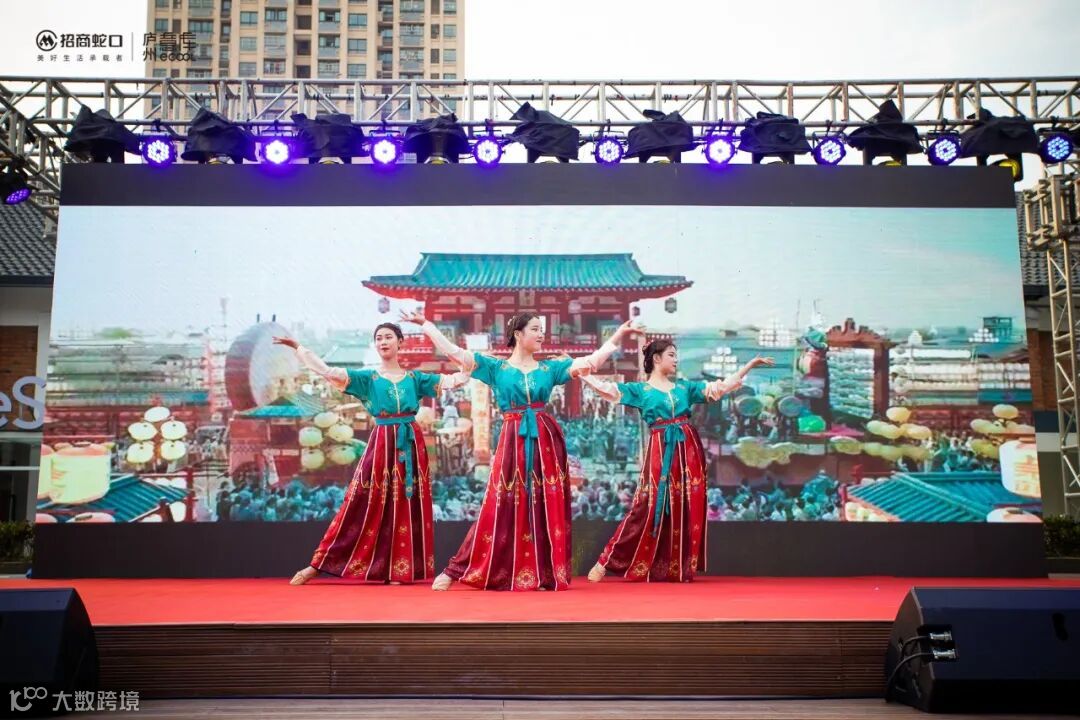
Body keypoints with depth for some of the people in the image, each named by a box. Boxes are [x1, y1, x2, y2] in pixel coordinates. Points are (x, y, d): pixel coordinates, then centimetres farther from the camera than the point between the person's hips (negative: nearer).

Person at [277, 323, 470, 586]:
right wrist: (298, 347, -8)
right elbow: (327, 371, -5)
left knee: (408, 507, 2)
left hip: (412, 445, 2)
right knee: (365, 504, -3)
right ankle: (318, 564, 3)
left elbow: (450, 381, 9)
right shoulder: (367, 378, 4)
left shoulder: (414, 378, 10)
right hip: (381, 445, -2)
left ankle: (400, 569, 10)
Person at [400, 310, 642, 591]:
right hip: (512, 442, -3)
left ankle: (544, 574, 11)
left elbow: (593, 360, 14)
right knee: (502, 506, -4)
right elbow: (454, 352, 1)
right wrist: (425, 323, -1)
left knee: (548, 507, 2)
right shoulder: (496, 367, 5)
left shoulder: (551, 367, 11)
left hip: (546, 440, 3)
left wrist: (619, 335, 12)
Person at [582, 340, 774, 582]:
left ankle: (679, 568, 11)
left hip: (688, 449, 4)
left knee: (686, 509, 2)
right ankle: (606, 562, -1)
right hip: (660, 451, -4)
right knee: (648, 506, -8)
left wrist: (750, 364, 15)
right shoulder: (640, 389, 5)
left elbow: (723, 386, 17)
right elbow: (605, 387, -3)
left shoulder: (685, 387, 16)